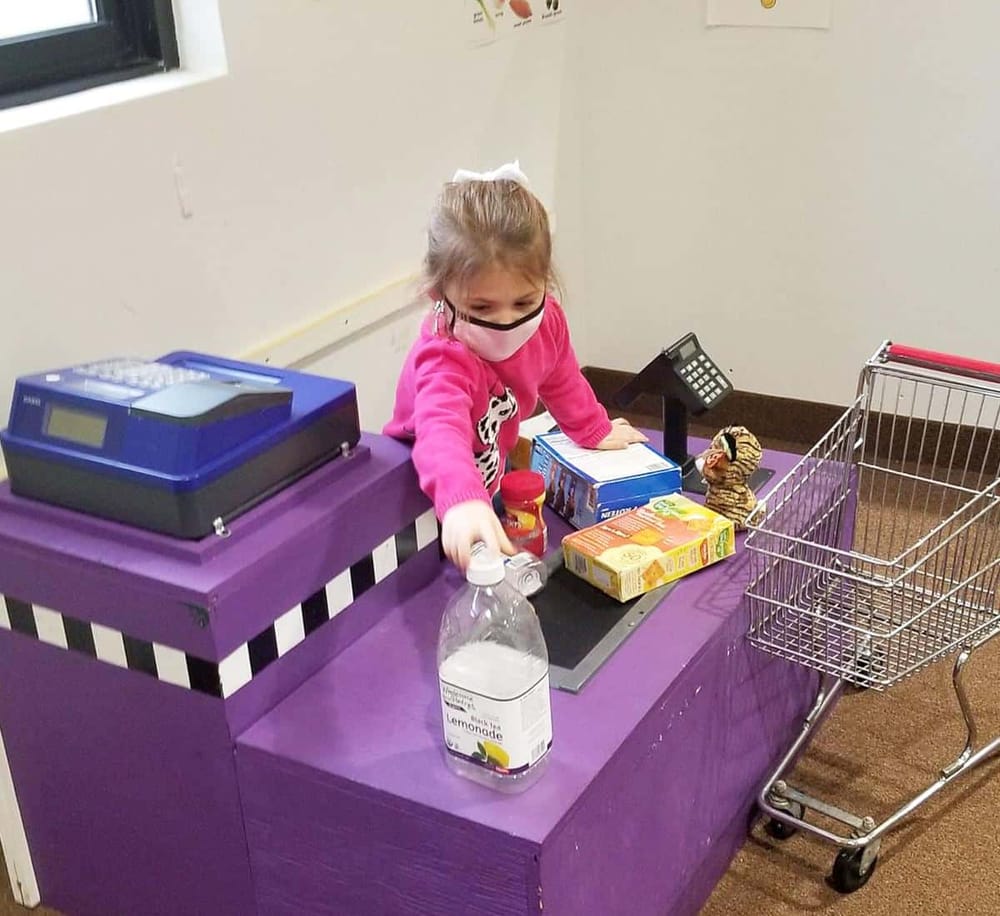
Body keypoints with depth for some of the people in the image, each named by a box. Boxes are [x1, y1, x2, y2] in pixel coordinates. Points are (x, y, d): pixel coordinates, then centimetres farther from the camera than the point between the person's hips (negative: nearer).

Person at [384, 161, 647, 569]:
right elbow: (442, 432, -59)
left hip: (493, 471, 7)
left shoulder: (545, 320, -15)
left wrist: (596, 432, 22)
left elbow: (561, 380, 8)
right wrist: (463, 501, -77)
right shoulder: (442, 359, -38)